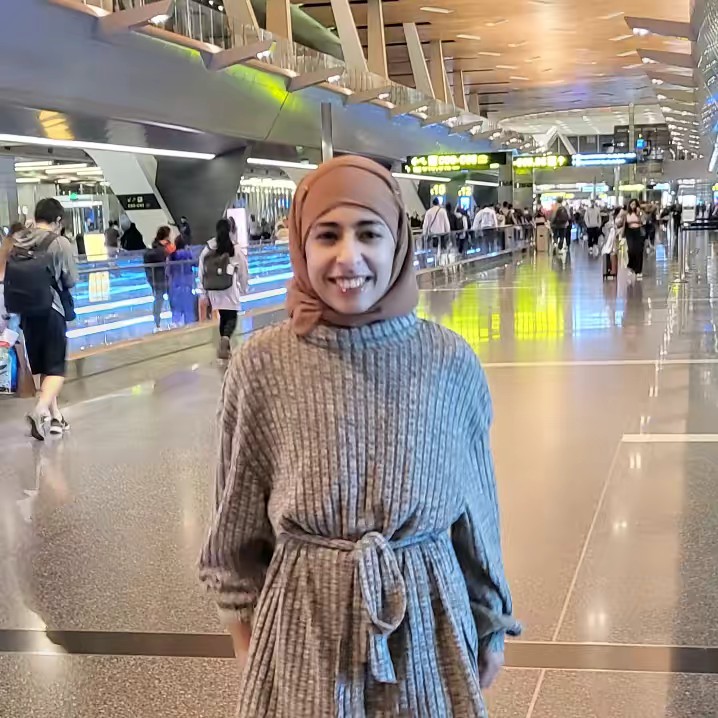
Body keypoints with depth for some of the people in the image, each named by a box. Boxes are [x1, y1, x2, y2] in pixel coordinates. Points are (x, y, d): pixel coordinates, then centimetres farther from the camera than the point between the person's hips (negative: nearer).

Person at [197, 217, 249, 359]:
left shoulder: (207, 249, -1)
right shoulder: (236, 250, -6)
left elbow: (201, 272, 2)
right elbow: (243, 272, 1)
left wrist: (203, 292, 10)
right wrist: (244, 289, 14)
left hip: (214, 290, 3)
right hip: (231, 290, -3)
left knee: (223, 317, 16)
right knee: (231, 317, 2)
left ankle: (225, 347, 22)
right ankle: (226, 337, -27)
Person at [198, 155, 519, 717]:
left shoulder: (450, 361, -8)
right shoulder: (262, 365, -10)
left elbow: (477, 507, 3)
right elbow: (237, 525, 1)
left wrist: (490, 623, 10)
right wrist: (247, 642, 6)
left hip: (427, 622, 1)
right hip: (303, 628, 0)